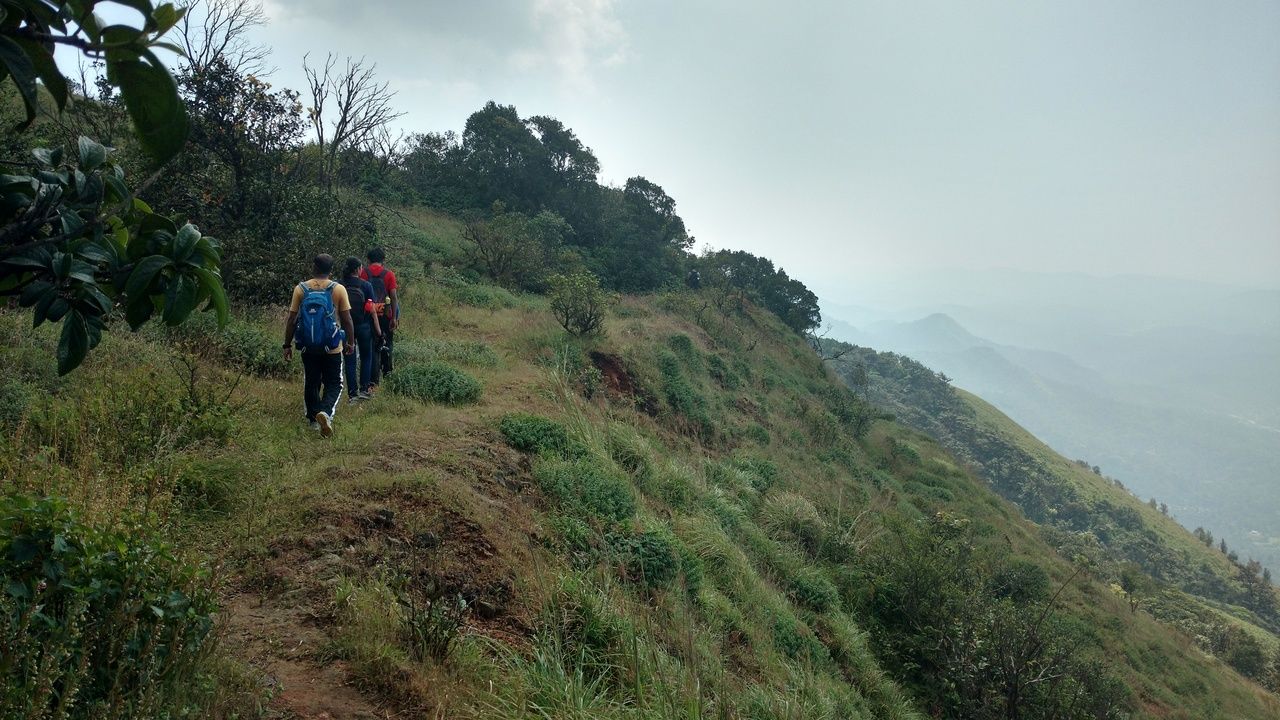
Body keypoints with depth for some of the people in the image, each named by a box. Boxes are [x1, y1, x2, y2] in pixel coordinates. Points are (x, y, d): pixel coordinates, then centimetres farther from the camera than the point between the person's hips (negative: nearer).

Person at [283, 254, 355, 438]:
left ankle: (314, 419, 24)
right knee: (334, 383, 7)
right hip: (332, 347, -2)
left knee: (311, 383, 16)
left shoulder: (300, 289, -3)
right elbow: (347, 319, -3)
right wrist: (351, 342, 9)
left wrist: (287, 344, 6)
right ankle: (326, 412, -18)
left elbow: (292, 319, -2)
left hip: (308, 347, 2)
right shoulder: (338, 289, -6)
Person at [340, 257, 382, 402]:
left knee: (350, 360, 8)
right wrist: (378, 329, -2)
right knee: (366, 357, 16)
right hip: (363, 326, -2)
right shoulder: (366, 286, -8)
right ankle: (364, 389, 10)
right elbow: (372, 310, -8)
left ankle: (352, 393, 8)